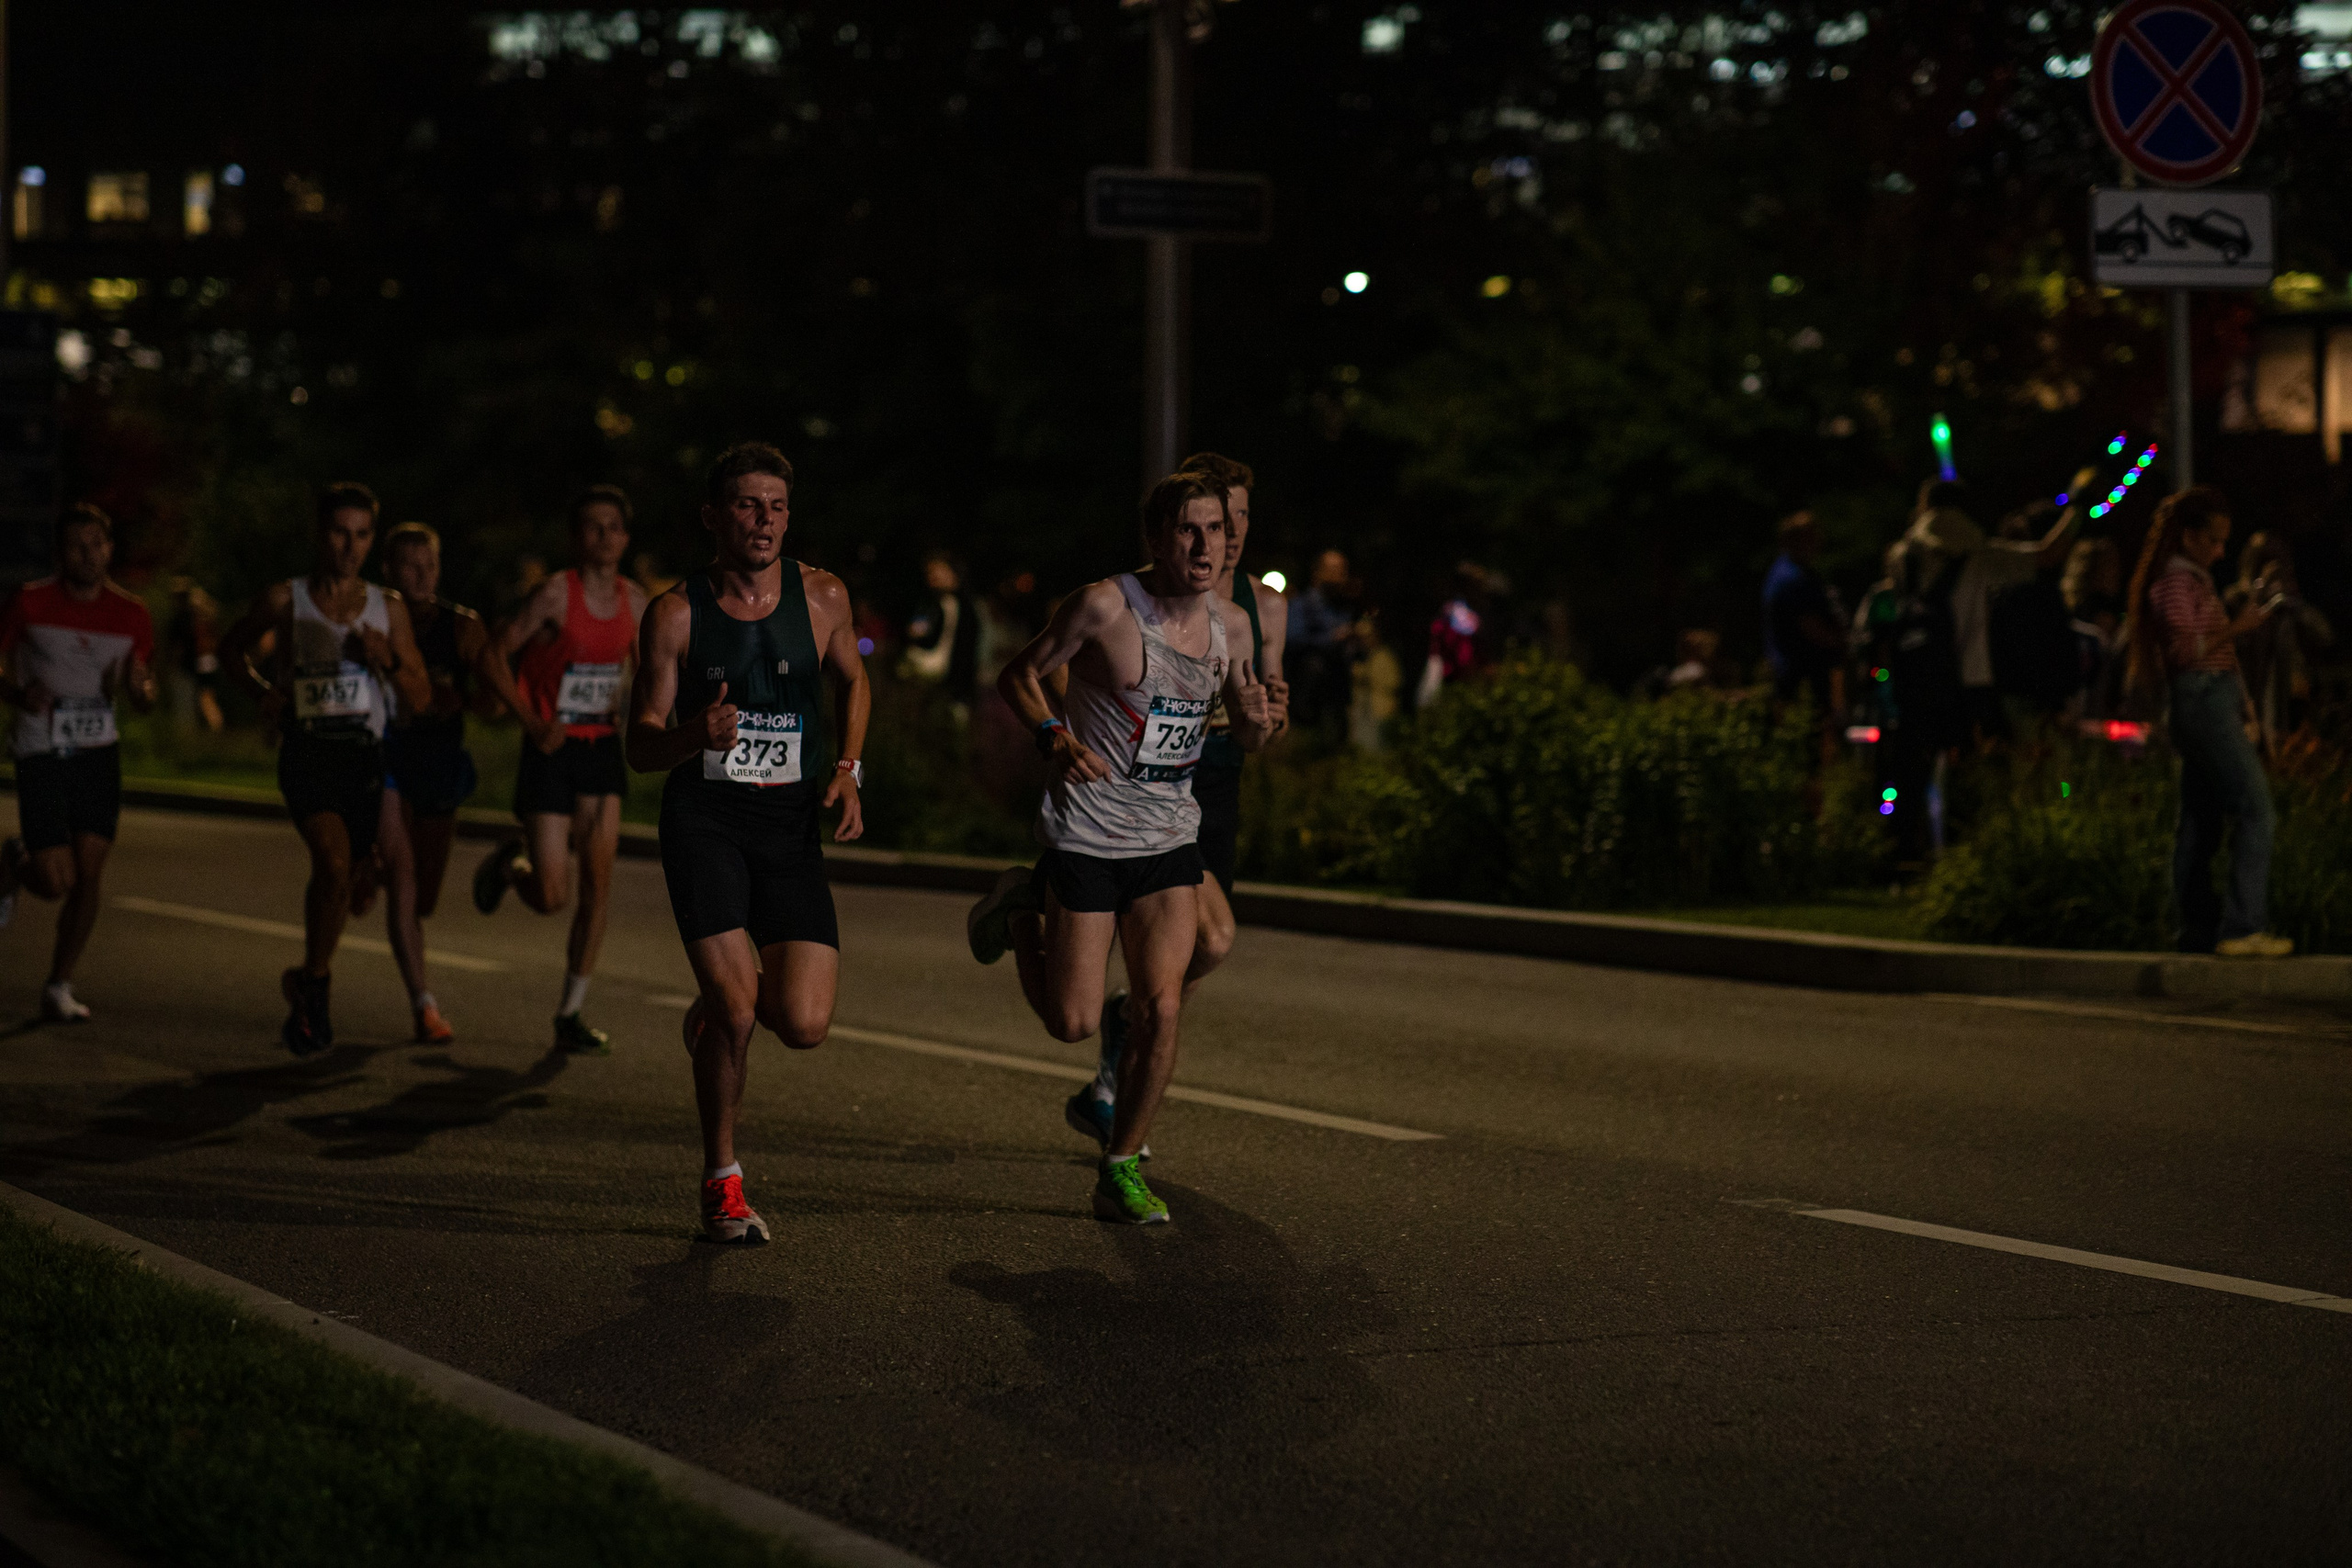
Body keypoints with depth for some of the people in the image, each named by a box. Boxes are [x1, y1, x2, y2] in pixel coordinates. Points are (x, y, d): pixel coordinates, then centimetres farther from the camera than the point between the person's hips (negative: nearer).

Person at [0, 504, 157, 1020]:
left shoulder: (131, 615, 2)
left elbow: (146, 700, 10)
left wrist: (139, 688, -14)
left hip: (99, 751, 3)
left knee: (88, 876, -3)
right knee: (57, 881, -9)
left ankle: (59, 987, 11)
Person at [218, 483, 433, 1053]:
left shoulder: (388, 609, 7)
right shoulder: (285, 601, 1)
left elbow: (421, 697, 8)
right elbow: (232, 649, 18)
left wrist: (387, 661, -11)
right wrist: (263, 689, 1)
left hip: (364, 755, 3)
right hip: (306, 753, -3)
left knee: (338, 876, 10)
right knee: (335, 863, -24)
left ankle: (305, 990, 34)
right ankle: (315, 982, -6)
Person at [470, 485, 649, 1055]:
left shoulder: (635, 601, 4)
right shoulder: (556, 594, -13)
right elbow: (492, 659, -10)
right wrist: (535, 724, -17)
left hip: (602, 751, 5)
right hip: (551, 752, -5)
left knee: (598, 884, -4)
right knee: (551, 898, -6)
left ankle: (570, 1016, 6)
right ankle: (511, 863, 30)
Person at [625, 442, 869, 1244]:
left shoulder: (822, 596, 2)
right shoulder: (677, 614, -3)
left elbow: (852, 681, 22)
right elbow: (641, 746, -1)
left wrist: (847, 770, 7)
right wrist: (694, 733, -24)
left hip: (789, 824, 2)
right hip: (704, 818, -2)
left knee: (805, 1025, -9)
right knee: (736, 1012, -14)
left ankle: (718, 1005, 28)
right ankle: (722, 1184, 7)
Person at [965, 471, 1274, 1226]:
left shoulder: (1231, 623, 1)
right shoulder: (1105, 606, -16)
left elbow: (1244, 737, 13)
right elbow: (1018, 674, -4)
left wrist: (1255, 722, -11)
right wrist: (1053, 735, -22)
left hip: (1170, 840, 4)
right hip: (1086, 834, -4)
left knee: (1160, 1007, -9)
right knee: (1072, 1022, 1)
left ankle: (1120, 1172, 7)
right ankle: (1024, 910, 31)